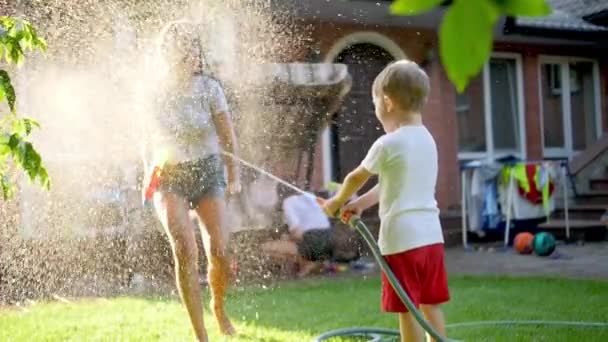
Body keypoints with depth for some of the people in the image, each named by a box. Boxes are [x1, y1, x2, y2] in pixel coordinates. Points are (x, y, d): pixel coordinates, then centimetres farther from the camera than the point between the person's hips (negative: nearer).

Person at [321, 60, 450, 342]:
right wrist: (359, 204, 20)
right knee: (431, 304, 14)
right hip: (430, 235, 8)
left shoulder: (388, 144, -12)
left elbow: (357, 177, 3)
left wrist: (337, 202, 21)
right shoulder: (427, 139, 13)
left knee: (407, 310, 0)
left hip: (402, 238, -8)